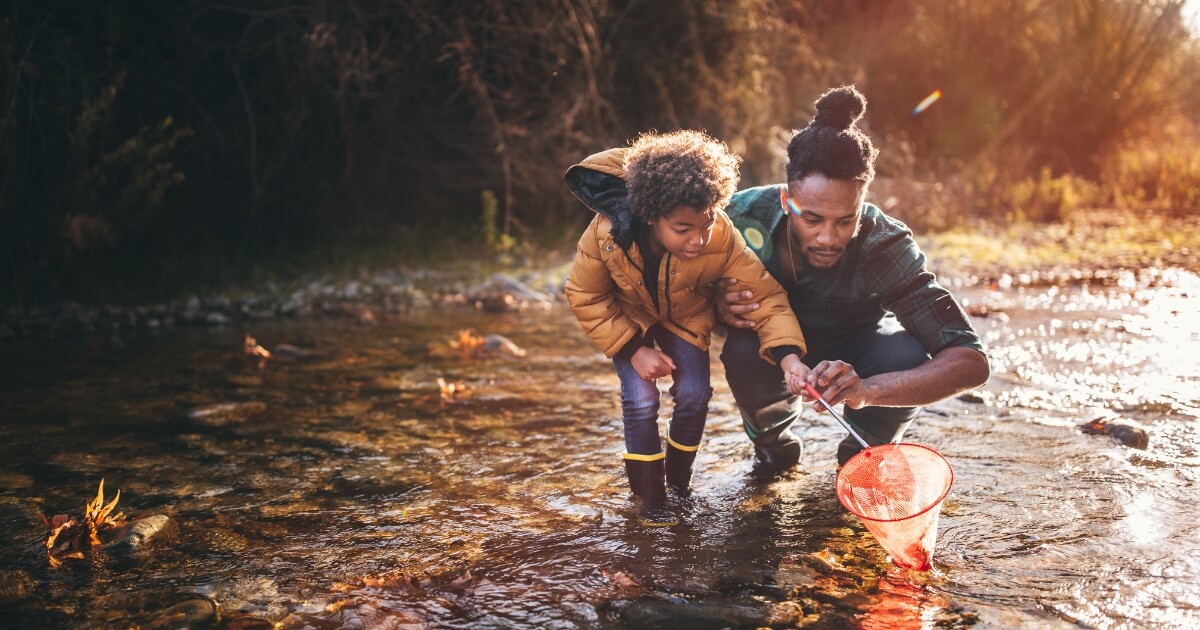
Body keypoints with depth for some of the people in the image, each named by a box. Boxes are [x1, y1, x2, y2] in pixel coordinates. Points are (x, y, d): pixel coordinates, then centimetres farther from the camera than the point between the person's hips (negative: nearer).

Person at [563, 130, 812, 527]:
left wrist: (788, 354, -48)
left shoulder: (722, 238, -38)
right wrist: (634, 349, -25)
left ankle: (678, 480, 18)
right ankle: (650, 500, 3)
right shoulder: (607, 233, -38)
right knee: (641, 398, -16)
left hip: (686, 315, 1)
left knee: (694, 394, -10)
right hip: (628, 316, -1)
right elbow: (584, 296, -21)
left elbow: (764, 293, -31)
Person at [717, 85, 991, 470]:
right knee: (743, 352, -34)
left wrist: (868, 389, -55)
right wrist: (721, 308, -37)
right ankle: (772, 440, 2)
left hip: (852, 355, 0)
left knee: (909, 359, -33)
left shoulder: (884, 247, -34)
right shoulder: (744, 215, -30)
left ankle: (861, 453, 1)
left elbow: (972, 361, -38)